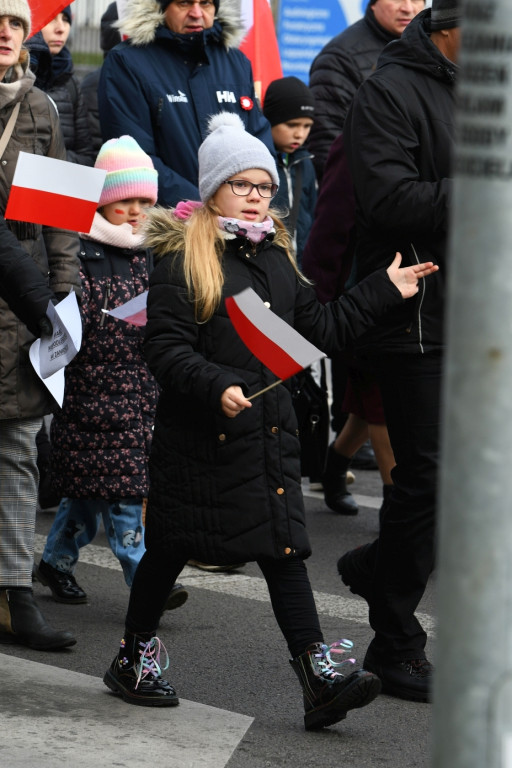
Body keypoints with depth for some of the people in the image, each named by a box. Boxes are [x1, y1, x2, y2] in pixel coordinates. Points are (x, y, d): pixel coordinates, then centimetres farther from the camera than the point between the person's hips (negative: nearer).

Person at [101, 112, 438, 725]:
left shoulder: (277, 260, 13)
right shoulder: (181, 260, -9)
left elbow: (320, 329, 17)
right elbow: (164, 348, -15)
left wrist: (384, 289, 15)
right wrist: (217, 386, -29)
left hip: (270, 433, 5)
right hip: (197, 437, -5)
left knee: (284, 549, -1)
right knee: (170, 547, 7)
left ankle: (318, 677, -6)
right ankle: (134, 657, 25)